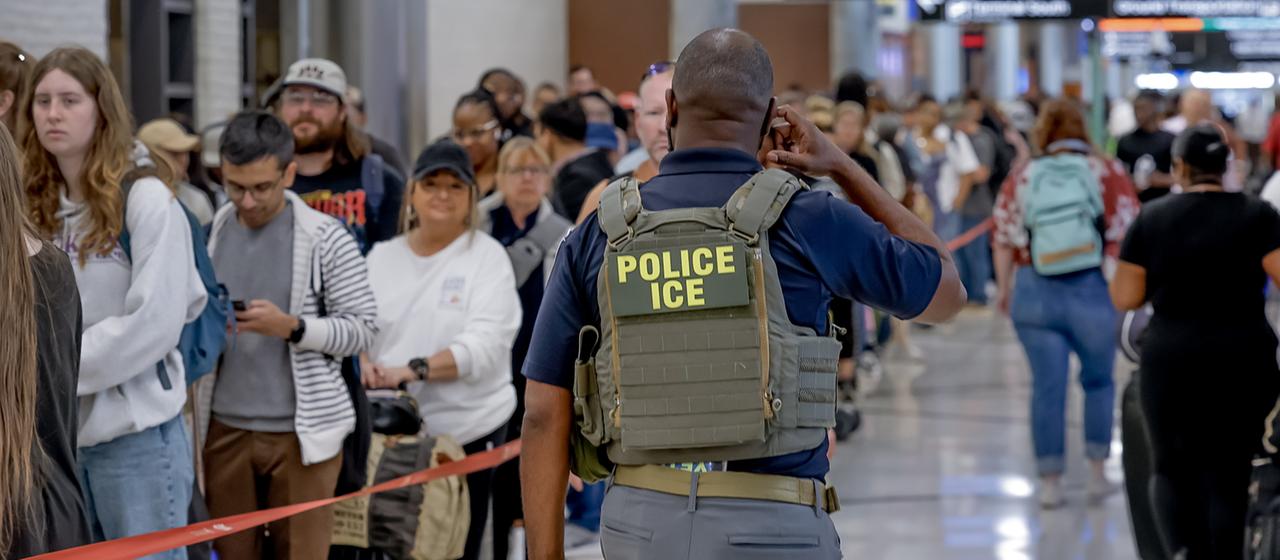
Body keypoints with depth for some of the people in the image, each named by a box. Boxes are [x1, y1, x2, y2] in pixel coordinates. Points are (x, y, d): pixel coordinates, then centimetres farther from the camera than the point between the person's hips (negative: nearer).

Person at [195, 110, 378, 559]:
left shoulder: (325, 238, -3)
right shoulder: (211, 234, 8)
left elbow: (363, 327, -4)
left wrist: (292, 327, -18)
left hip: (301, 431, -3)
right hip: (225, 428, 3)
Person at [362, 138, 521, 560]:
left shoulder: (487, 257, 0)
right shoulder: (381, 257, 14)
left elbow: (484, 346, -12)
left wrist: (415, 369, -25)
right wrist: (364, 363, -14)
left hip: (467, 430, -3)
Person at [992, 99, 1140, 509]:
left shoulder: (1021, 178, 5)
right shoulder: (1109, 173, -1)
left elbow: (1004, 240, 6)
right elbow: (1127, 236, -3)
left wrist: (1004, 288, 18)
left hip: (1035, 294, 1)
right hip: (1093, 290, -1)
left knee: (1047, 386, 6)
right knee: (1098, 381, 17)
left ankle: (1050, 481, 9)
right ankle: (1098, 471, 17)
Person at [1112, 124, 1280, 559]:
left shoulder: (1151, 219, -1)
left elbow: (1125, 298, -1)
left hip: (1171, 360, 0)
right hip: (1243, 360, 0)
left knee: (1172, 468, 11)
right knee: (1228, 475, 11)